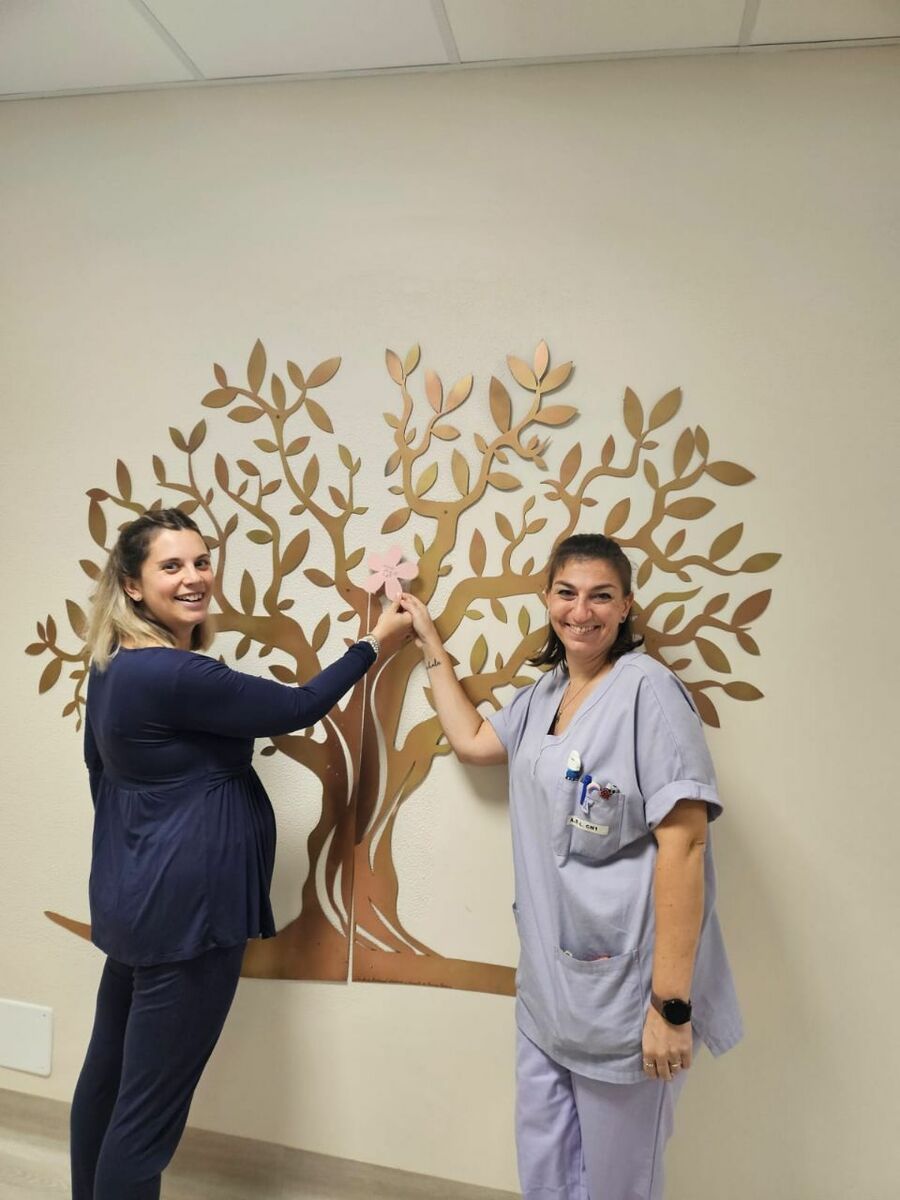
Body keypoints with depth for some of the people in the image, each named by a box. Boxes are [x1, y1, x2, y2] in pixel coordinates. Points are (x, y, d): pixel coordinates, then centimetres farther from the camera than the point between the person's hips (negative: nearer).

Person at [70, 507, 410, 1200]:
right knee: (148, 1112, 4)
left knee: (107, 1074, 25)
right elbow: (295, 709, -16)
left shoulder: (114, 666, 7)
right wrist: (377, 645, -3)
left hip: (133, 898, 10)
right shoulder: (174, 675, -23)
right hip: (186, 907, -10)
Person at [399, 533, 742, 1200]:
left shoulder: (648, 689, -17)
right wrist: (432, 645, 22)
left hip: (625, 990, -7)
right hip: (548, 985, 7)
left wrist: (672, 1005, -21)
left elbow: (683, 845, -20)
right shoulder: (545, 693, 7)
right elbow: (472, 741, 21)